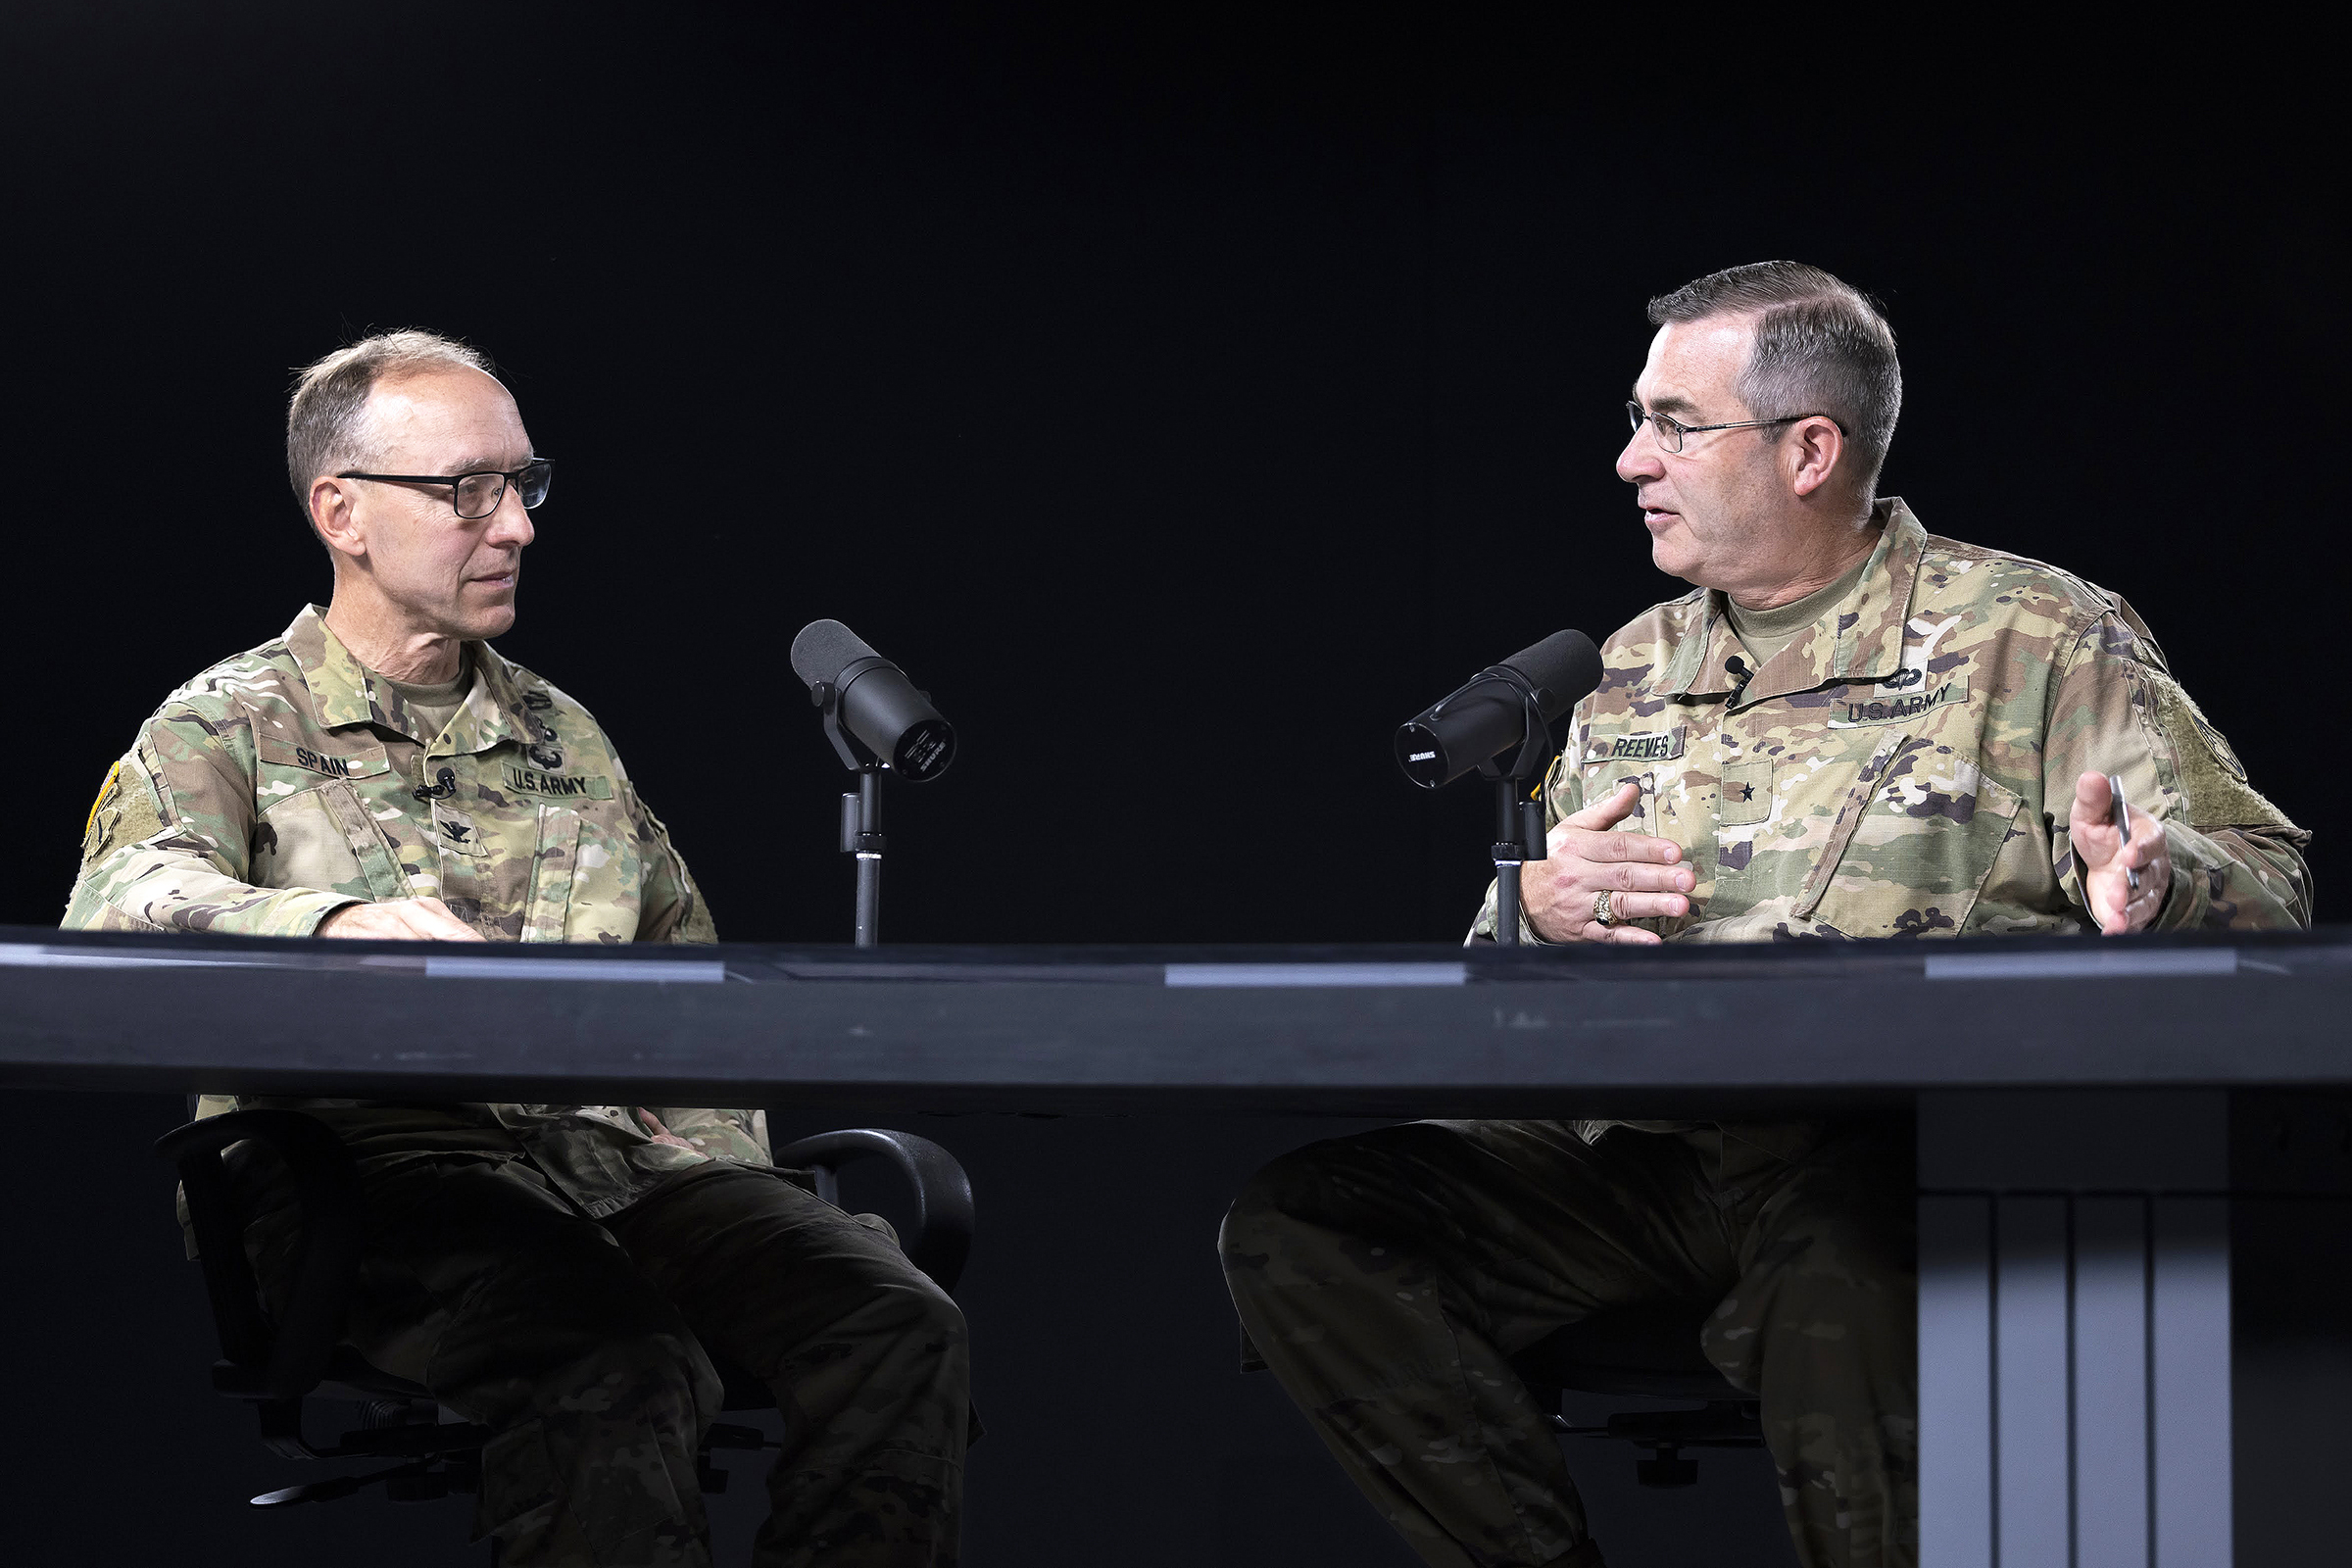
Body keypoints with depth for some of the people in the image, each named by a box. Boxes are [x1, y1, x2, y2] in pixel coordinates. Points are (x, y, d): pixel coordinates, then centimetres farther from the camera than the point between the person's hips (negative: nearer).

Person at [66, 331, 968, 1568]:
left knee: (893, 1324, -24)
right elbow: (122, 906, -15)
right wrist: (348, 925, -35)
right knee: (615, 1372, -38)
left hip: (622, 1155, 6)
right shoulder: (224, 729, 8)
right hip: (382, 1164, -5)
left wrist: (721, 1175, 10)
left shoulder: (566, 737, 27)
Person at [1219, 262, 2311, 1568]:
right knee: (1295, 1221, -16)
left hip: (1896, 1168, -5)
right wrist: (1539, 909, 2)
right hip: (1634, 1161, 5)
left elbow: (2269, 879, 0)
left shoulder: (2034, 638, 6)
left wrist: (2149, 887, -23)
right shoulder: (1631, 674, 22)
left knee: (1845, 1254, -42)